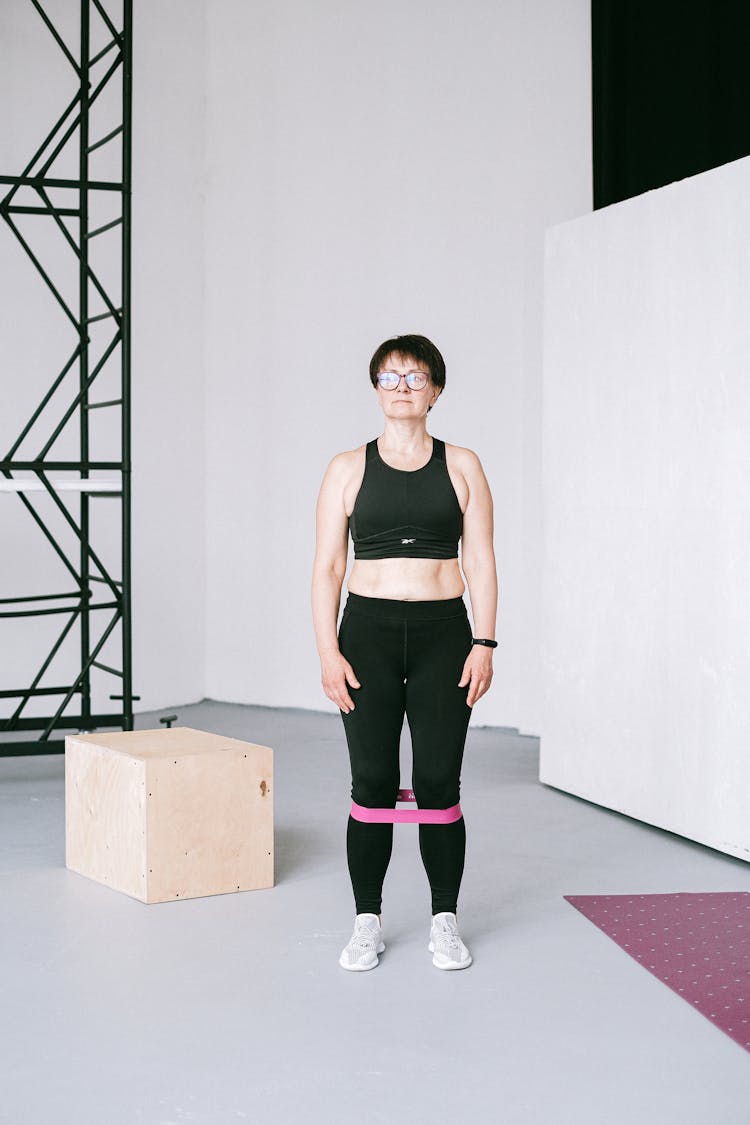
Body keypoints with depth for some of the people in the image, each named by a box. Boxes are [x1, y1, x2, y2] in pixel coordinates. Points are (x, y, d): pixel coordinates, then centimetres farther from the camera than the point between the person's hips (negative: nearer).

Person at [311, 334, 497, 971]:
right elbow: (328, 567, 3)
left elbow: (481, 561, 4)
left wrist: (484, 644, -5)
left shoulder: (462, 466, 6)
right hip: (368, 632, 0)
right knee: (372, 783, 1)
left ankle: (445, 921, 14)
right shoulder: (349, 469, 5)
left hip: (443, 634, 0)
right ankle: (368, 923, 13)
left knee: (438, 783, 0)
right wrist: (328, 651, -6)